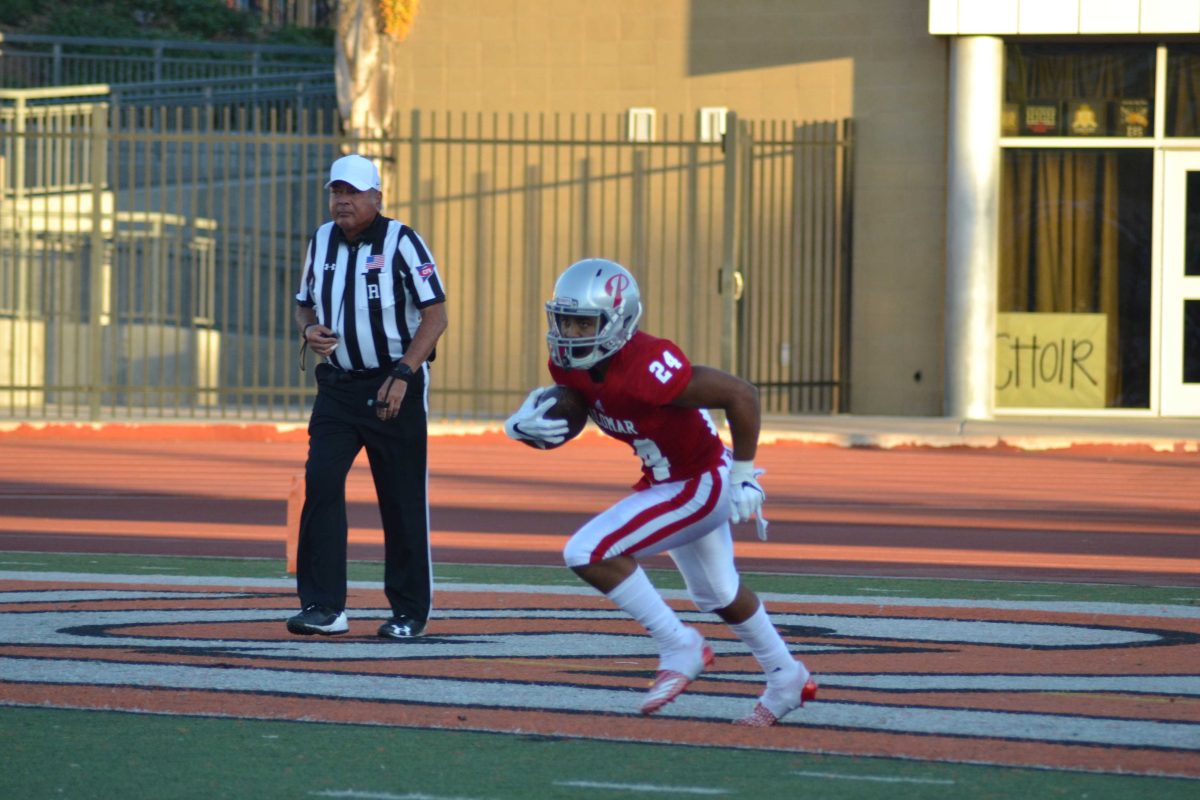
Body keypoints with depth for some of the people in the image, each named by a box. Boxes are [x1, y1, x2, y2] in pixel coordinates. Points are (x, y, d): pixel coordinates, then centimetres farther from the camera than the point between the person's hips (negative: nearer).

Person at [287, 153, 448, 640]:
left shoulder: (401, 243, -9)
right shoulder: (321, 242, 8)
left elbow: (435, 315, -10)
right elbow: (305, 303, 21)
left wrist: (402, 376, -18)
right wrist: (309, 331, -4)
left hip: (394, 385, -5)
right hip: (338, 384, 5)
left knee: (402, 500, 1)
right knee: (320, 485, -9)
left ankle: (409, 611, 12)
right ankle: (324, 607, -6)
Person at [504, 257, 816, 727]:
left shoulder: (646, 369, -34)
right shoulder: (570, 365, -9)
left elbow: (741, 395, -29)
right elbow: (556, 428, 4)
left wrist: (743, 475, -22)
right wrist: (523, 425, -19)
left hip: (699, 485, -10)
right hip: (666, 481, 10)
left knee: (589, 554, -18)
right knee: (718, 596, 27)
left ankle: (680, 649, -3)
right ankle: (787, 680, 48)